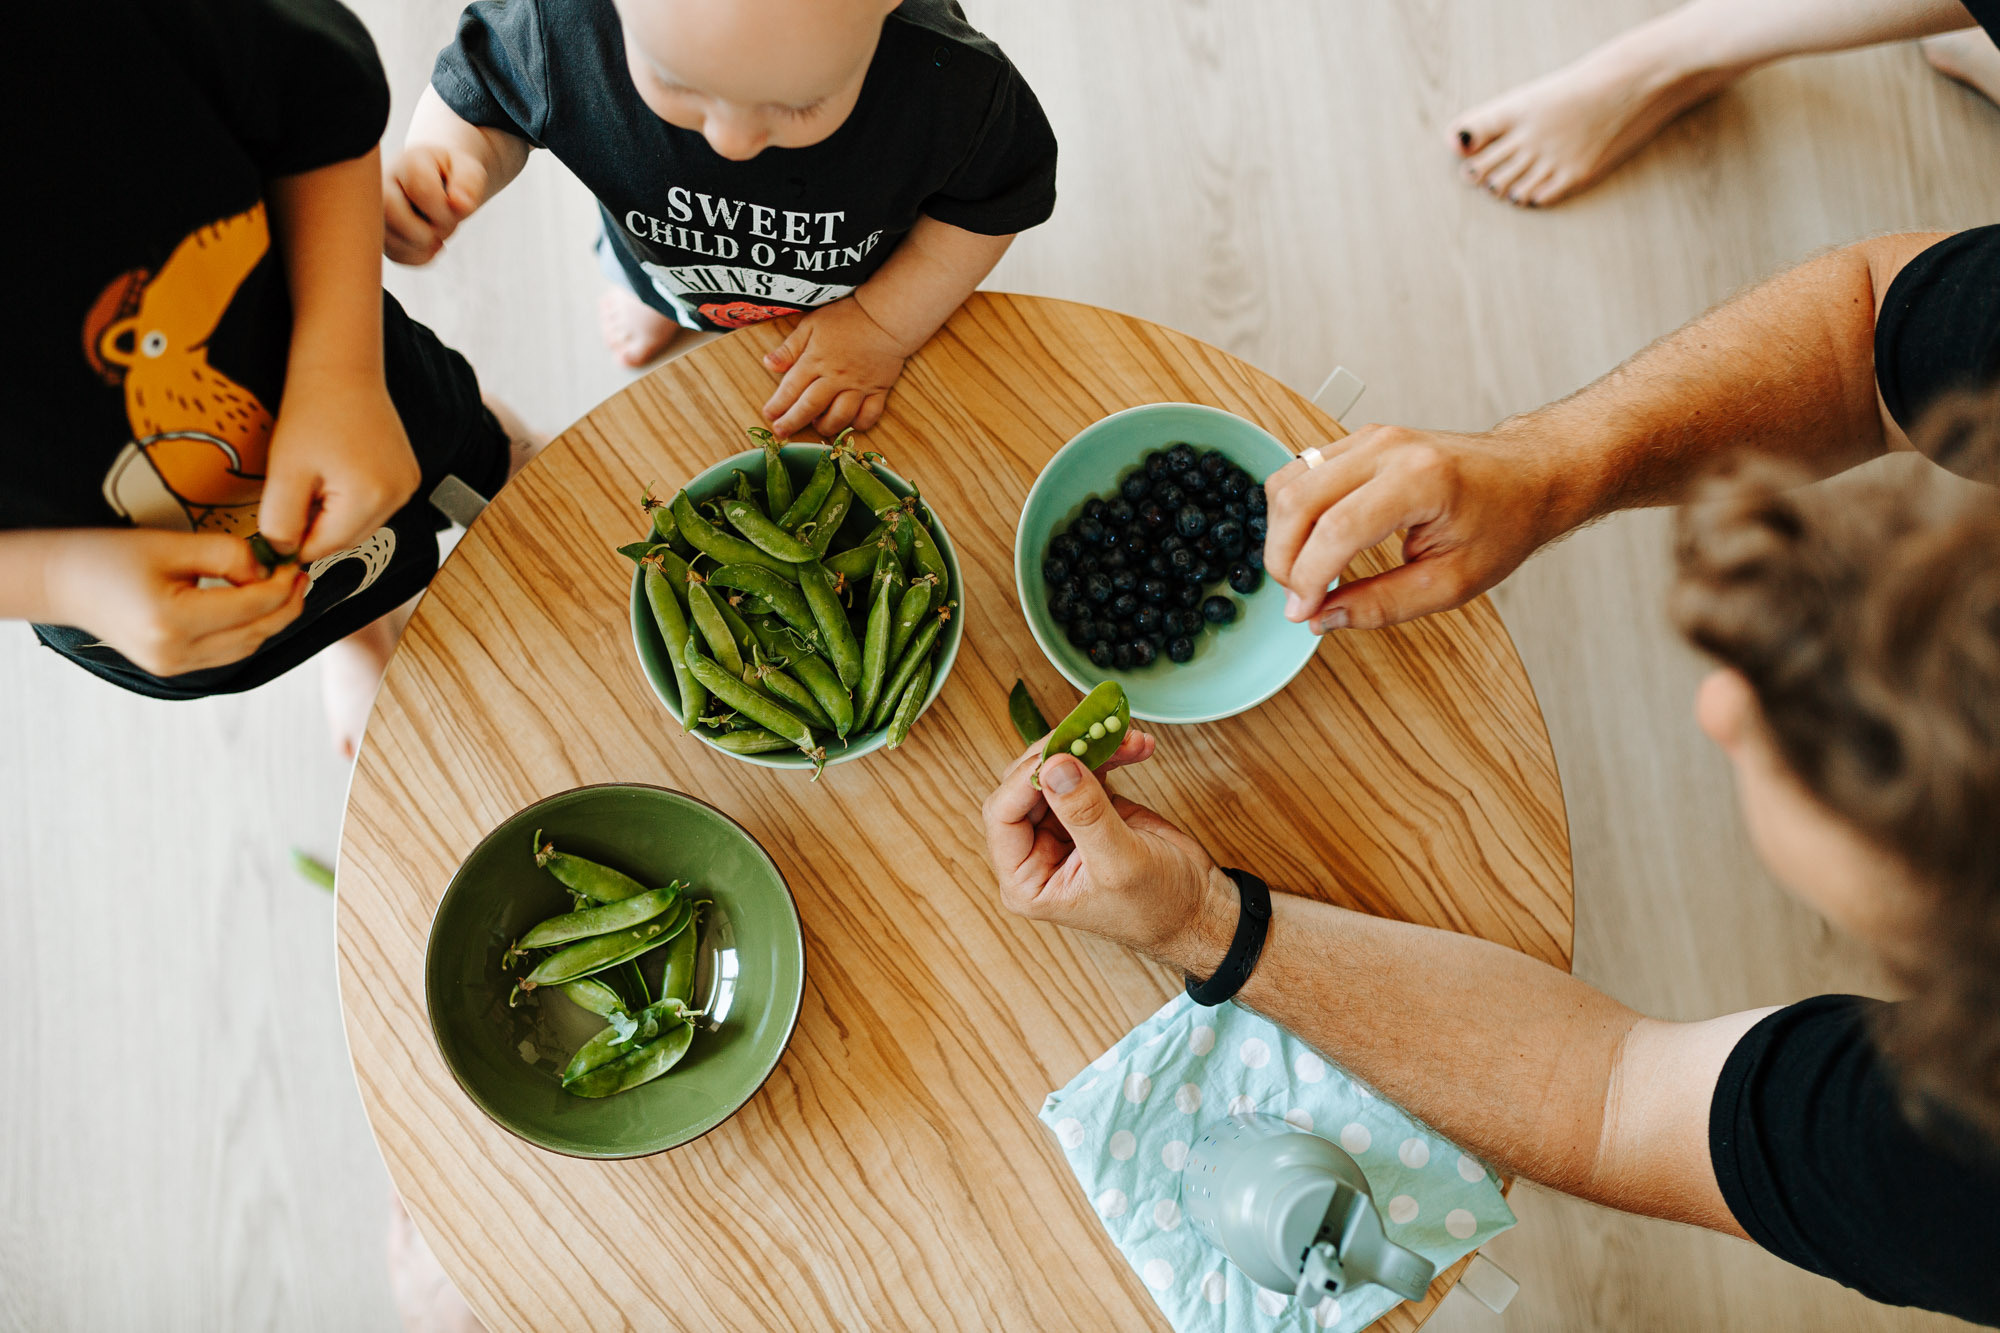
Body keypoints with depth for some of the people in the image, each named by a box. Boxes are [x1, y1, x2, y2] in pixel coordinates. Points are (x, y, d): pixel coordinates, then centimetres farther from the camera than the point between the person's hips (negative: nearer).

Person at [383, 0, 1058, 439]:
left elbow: (994, 202, -22)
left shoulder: (949, 82, -45)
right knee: (645, 316, 36)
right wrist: (446, 156, -42)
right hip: (668, 270, 1)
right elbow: (478, 99, -19)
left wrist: (886, 325, -26)